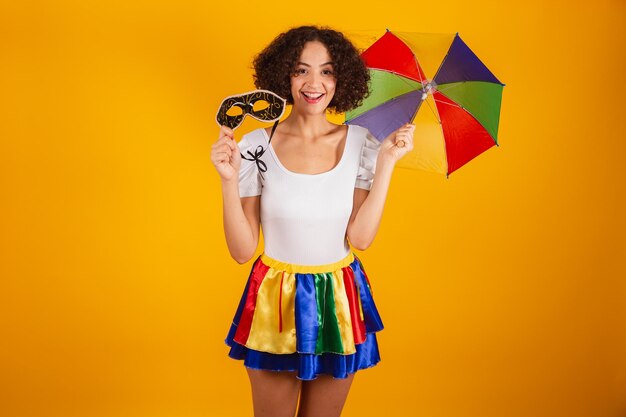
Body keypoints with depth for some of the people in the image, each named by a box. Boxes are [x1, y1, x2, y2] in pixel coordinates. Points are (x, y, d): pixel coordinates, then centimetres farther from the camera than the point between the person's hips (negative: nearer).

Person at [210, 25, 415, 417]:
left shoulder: (360, 143, -4)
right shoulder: (257, 146, -9)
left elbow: (360, 237, -12)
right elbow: (242, 249, -10)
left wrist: (387, 162, -13)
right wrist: (229, 179, -21)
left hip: (339, 300, 1)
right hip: (275, 301, -1)